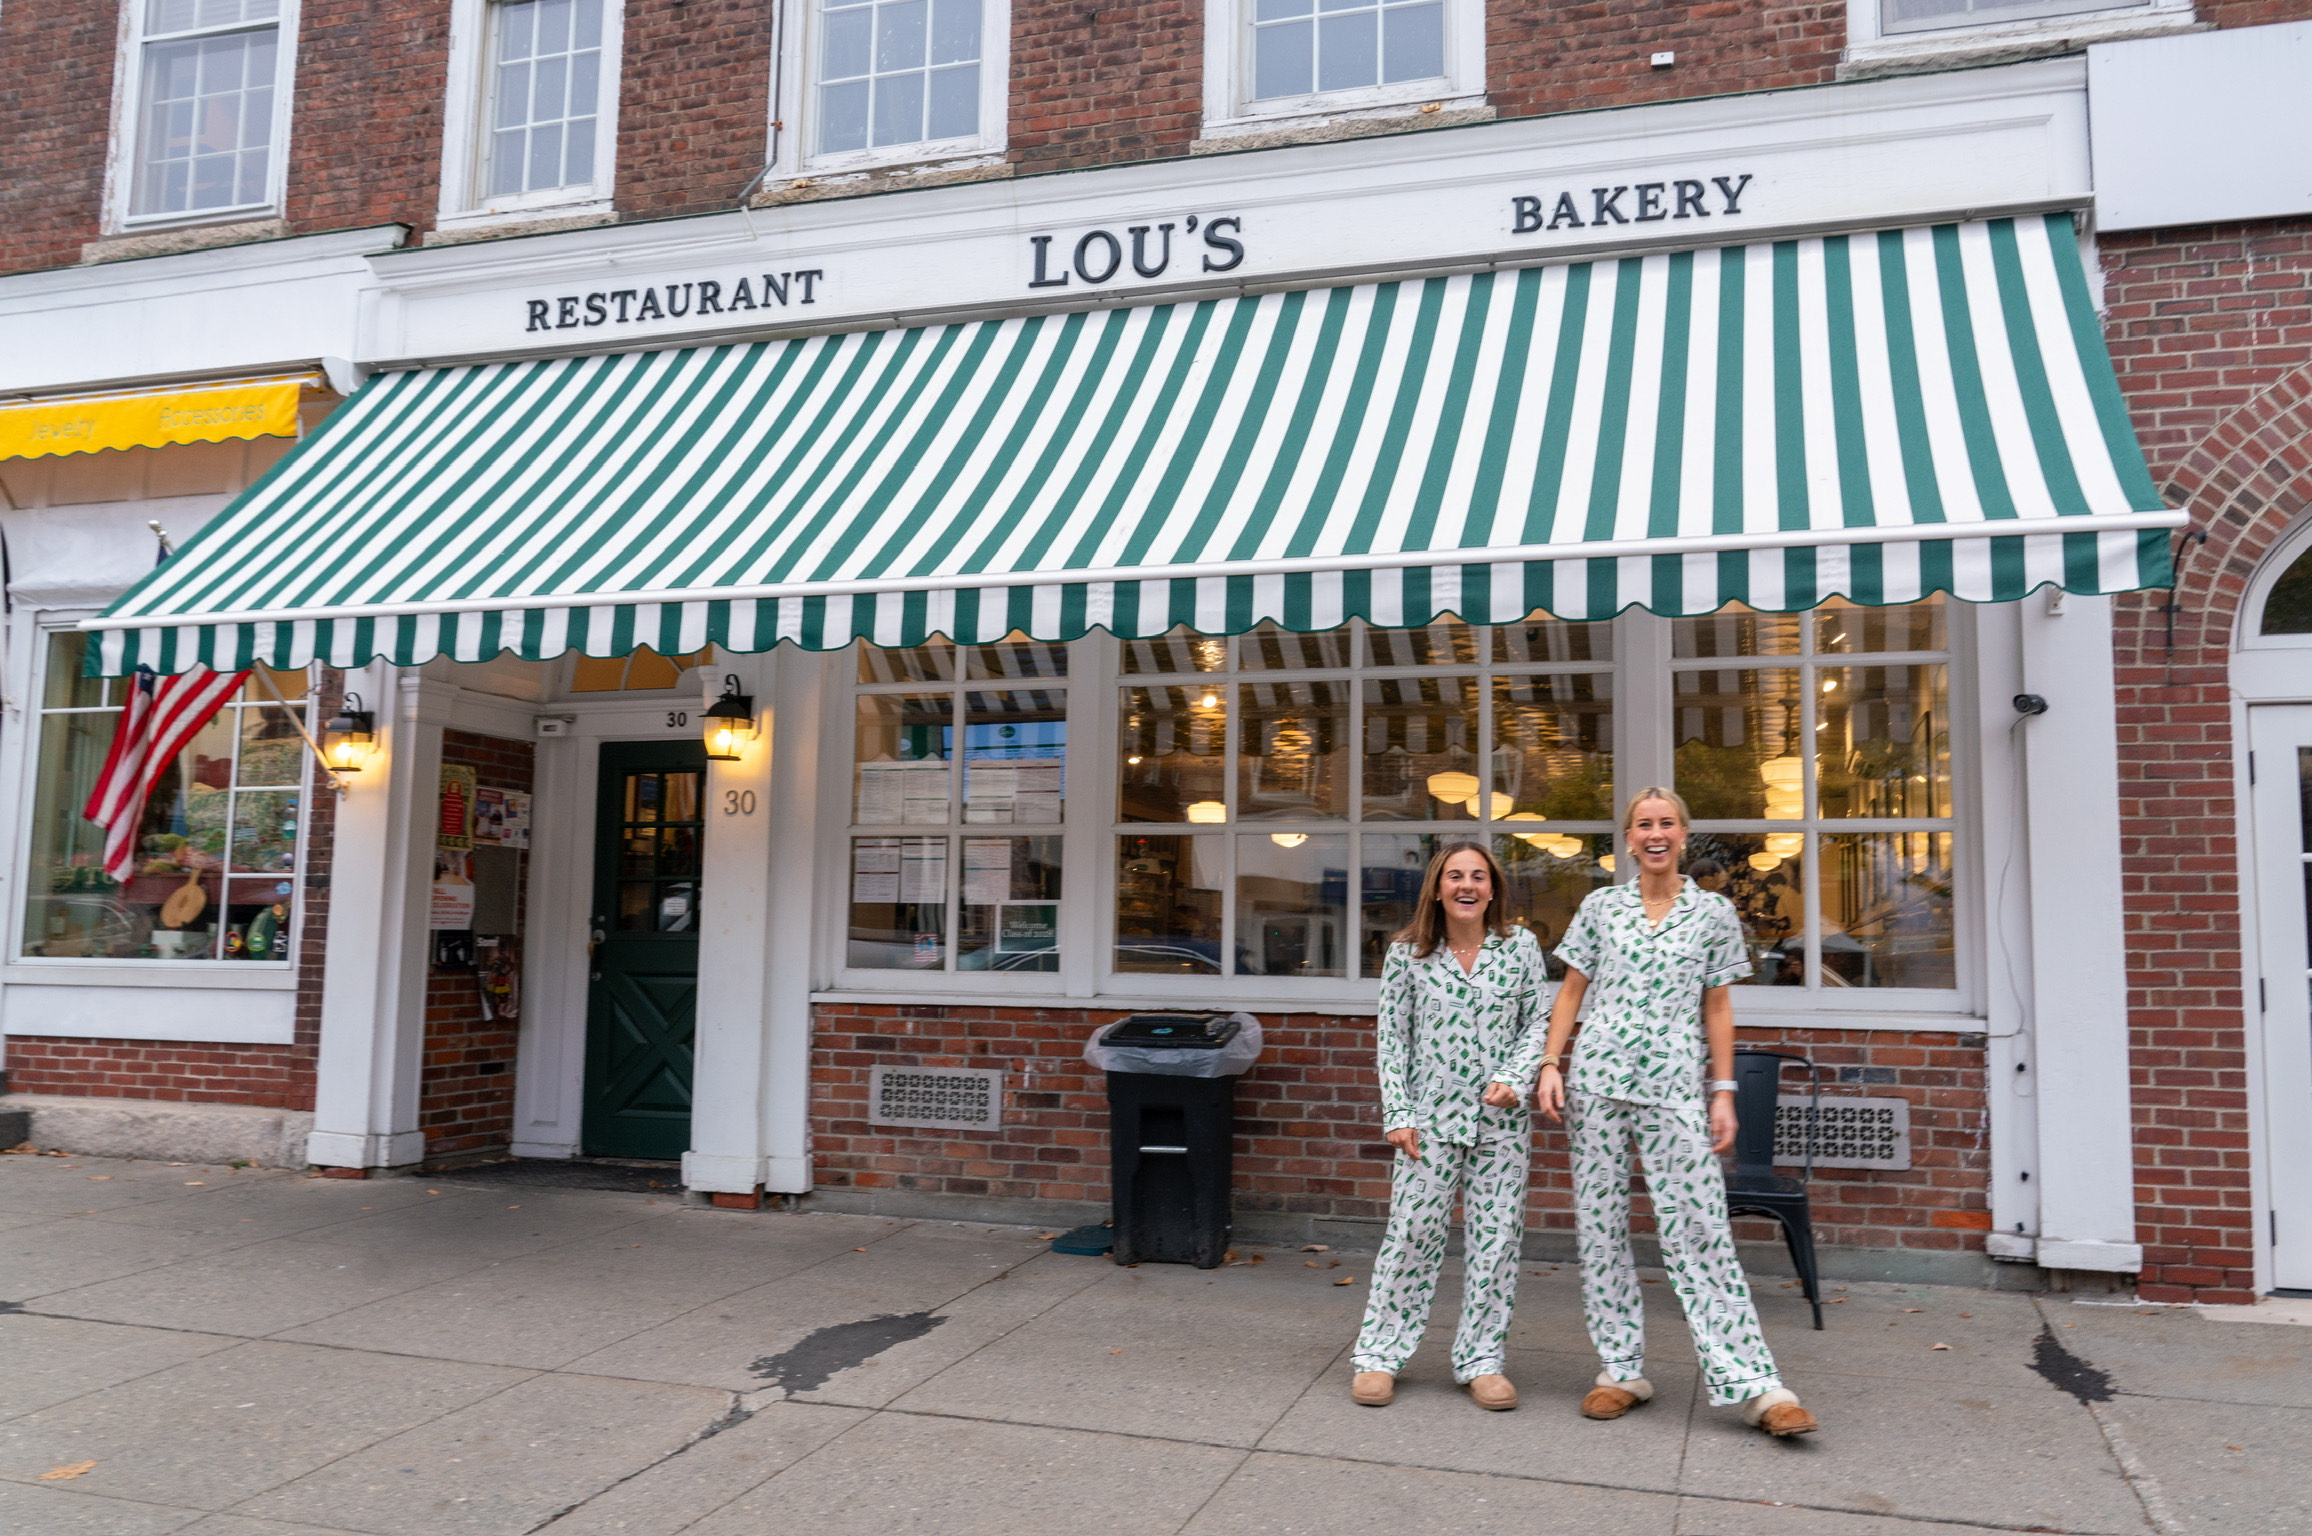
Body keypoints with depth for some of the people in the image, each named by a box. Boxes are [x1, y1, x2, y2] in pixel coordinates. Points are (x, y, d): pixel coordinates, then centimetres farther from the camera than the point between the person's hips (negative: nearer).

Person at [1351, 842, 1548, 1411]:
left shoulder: (1520, 947, 2)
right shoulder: (1407, 952, 0)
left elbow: (1537, 1024, 6)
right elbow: (1393, 1037, 2)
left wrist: (1515, 1081, -10)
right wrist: (1398, 1114, -3)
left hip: (1501, 1118, 1)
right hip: (1431, 1114, -1)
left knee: (1496, 1237, 6)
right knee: (1412, 1232, 1)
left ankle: (1481, 1359, 19)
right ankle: (1380, 1353, 14)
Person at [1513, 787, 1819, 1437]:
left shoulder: (1715, 912, 6)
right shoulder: (1600, 906, 8)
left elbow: (1718, 1009, 8)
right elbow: (1571, 993, 11)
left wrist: (1724, 1092, 3)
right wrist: (1550, 1065, 2)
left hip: (1674, 1087, -2)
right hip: (1596, 1080, 2)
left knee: (1698, 1229, -6)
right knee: (1599, 1224, 4)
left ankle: (1752, 1383, -3)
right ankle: (1621, 1370, 15)